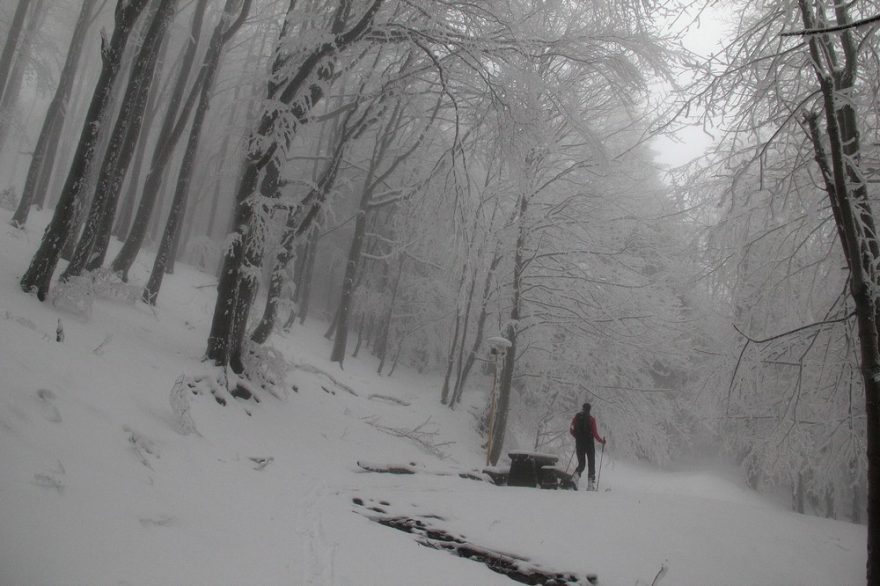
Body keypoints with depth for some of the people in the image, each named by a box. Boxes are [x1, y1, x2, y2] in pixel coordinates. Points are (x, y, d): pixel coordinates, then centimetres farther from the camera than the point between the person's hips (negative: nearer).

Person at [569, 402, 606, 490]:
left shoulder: (576, 416, 1)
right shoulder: (591, 419, -10)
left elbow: (571, 430, 5)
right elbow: (595, 434, -11)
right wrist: (602, 441, 6)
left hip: (579, 444, 3)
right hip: (589, 444, -3)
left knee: (581, 464, 14)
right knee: (591, 464, 9)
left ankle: (575, 477, -15)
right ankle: (591, 485, 5)